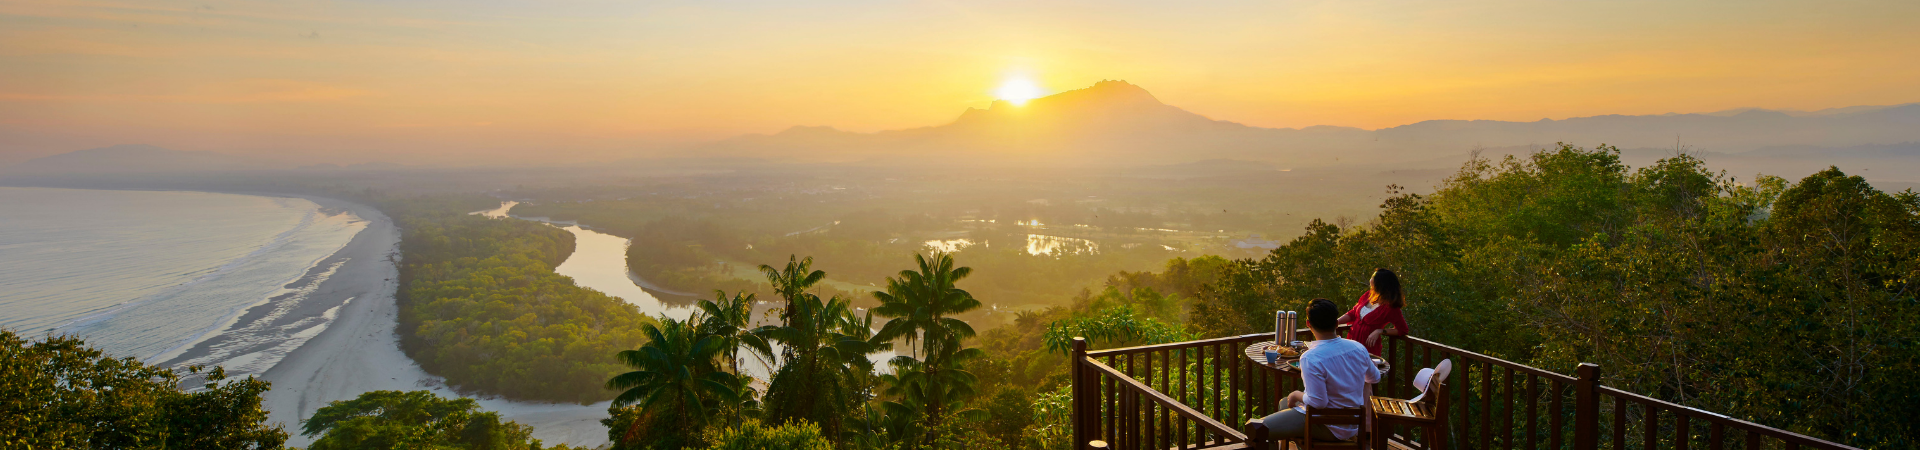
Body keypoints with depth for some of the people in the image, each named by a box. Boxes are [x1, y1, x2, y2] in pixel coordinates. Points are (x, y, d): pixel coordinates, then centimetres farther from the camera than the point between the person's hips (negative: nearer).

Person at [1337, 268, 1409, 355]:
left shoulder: (1389, 307, -15)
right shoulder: (1368, 295, 4)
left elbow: (1403, 330, -8)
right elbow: (1353, 313, 13)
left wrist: (1380, 331, -17)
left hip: (1368, 347, -6)